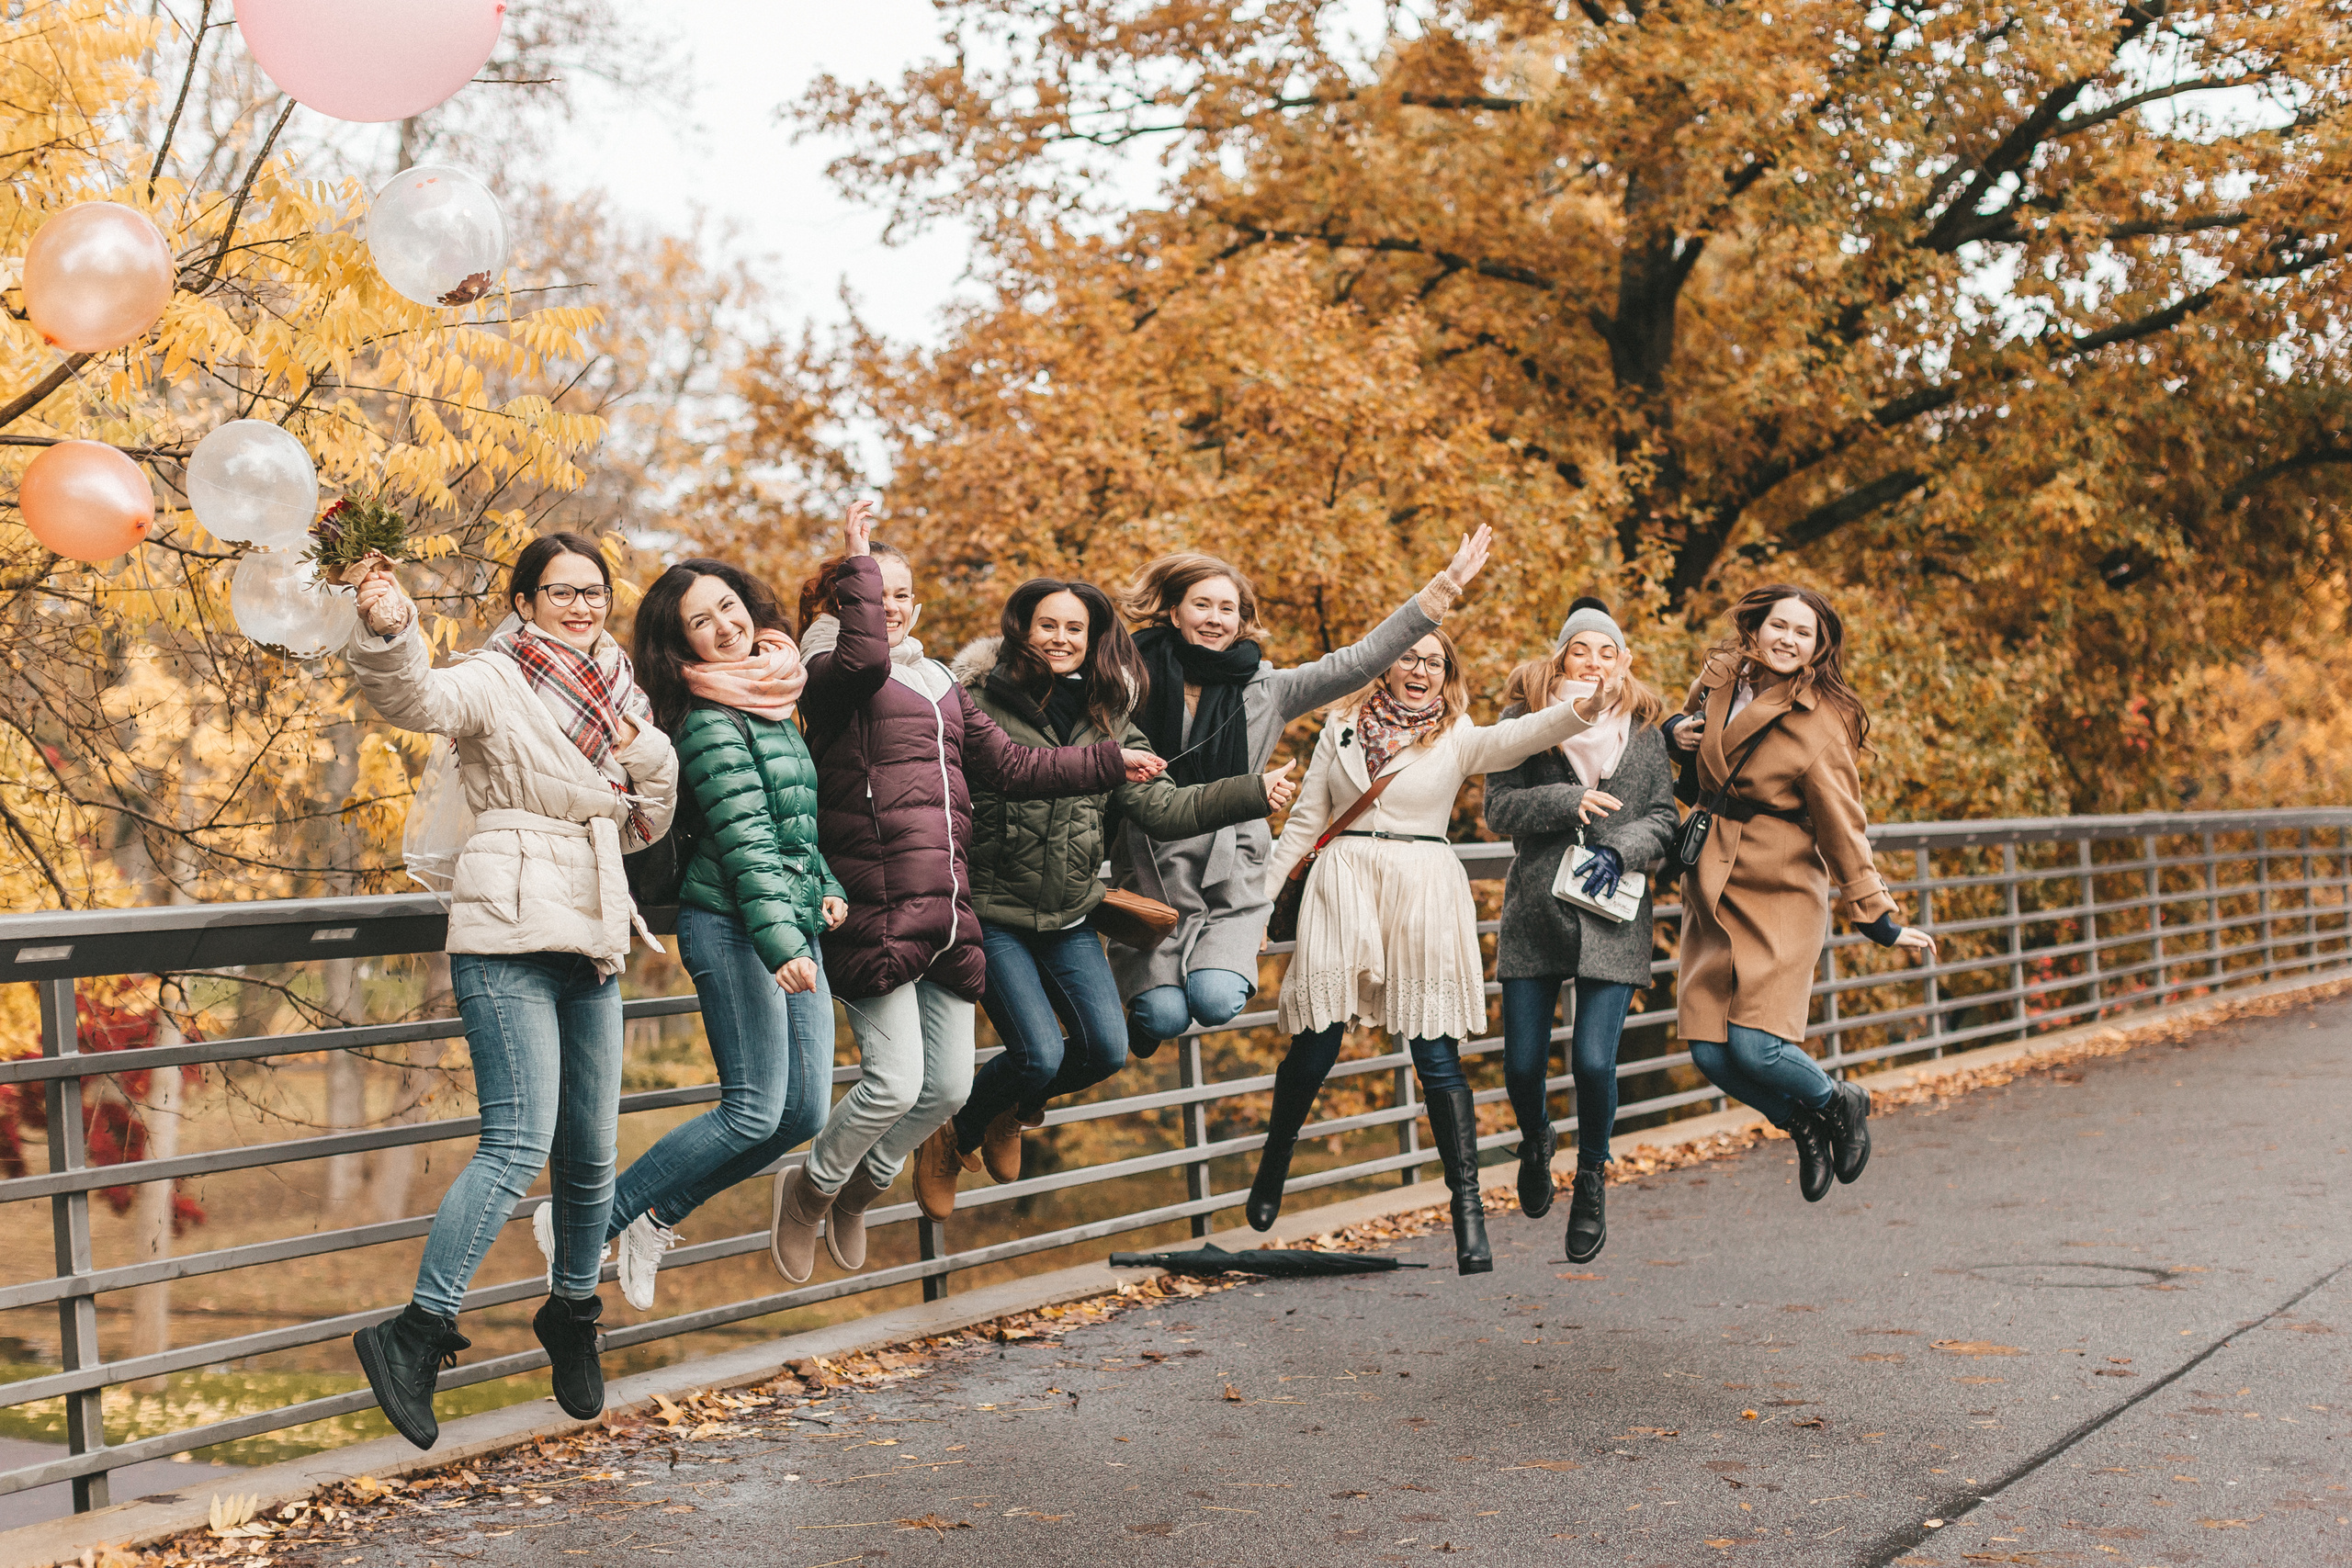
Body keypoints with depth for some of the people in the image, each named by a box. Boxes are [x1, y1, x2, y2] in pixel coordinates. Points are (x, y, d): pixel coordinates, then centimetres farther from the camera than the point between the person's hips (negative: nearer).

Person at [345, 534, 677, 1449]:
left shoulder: (613, 698, 18)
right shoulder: (495, 683, -3)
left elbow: (644, 826, 22)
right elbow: (414, 697, -25)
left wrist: (644, 751, 2)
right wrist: (387, 634, -46)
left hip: (592, 942, 7)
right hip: (511, 935, -7)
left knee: (591, 1151, 11)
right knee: (519, 1143, -18)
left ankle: (573, 1313, 31)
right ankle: (417, 1332, -13)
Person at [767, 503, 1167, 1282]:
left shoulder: (938, 684, 22)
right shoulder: (832, 677, -2)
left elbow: (1013, 766, 27)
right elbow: (864, 657, -27)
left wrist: (1110, 762, 26)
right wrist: (859, 561, -17)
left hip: (948, 914, 7)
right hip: (874, 915, -7)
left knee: (949, 1086, 8)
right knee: (894, 1083, -11)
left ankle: (862, 1188, 33)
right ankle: (810, 1188, 16)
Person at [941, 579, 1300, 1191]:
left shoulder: (1109, 718, 7)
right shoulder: (980, 704, -8)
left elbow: (1160, 807, -2)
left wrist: (1253, 792, -12)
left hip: (1070, 920, 5)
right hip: (993, 915, -5)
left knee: (1106, 1050, -4)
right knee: (1040, 1056, -13)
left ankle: (1015, 1108, 28)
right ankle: (956, 1126, 18)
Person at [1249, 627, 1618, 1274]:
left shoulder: (1456, 738, 5)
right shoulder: (1343, 726, 12)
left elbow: (1521, 735, -15)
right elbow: (1306, 819, 15)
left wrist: (1584, 710, -34)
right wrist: (1260, 892, 14)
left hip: (1423, 893, -1)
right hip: (1343, 887, 1)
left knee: (1436, 1053, -5)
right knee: (1314, 1047, 1)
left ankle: (1468, 1208, -1)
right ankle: (1273, 1165, 27)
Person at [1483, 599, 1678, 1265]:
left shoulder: (1645, 729, 7)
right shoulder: (1525, 718, 4)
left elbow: (1663, 816, 7)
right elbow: (1499, 806, -3)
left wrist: (1621, 852, -11)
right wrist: (1570, 803, -16)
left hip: (1612, 916, 0)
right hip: (1534, 913, 0)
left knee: (1593, 1060, -10)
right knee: (1522, 1062, 2)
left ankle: (1591, 1178, 16)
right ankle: (1535, 1142, 38)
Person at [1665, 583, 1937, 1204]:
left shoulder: (1819, 726, -10)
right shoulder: (1720, 679, 5)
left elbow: (1842, 830, -6)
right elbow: (1688, 727, 28)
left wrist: (1879, 919, -7)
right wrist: (1676, 731, 4)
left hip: (1781, 900, -5)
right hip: (1712, 896, 5)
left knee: (1755, 1047, -17)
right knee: (1711, 1053, -4)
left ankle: (1840, 1103, 17)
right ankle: (1805, 1127, 25)